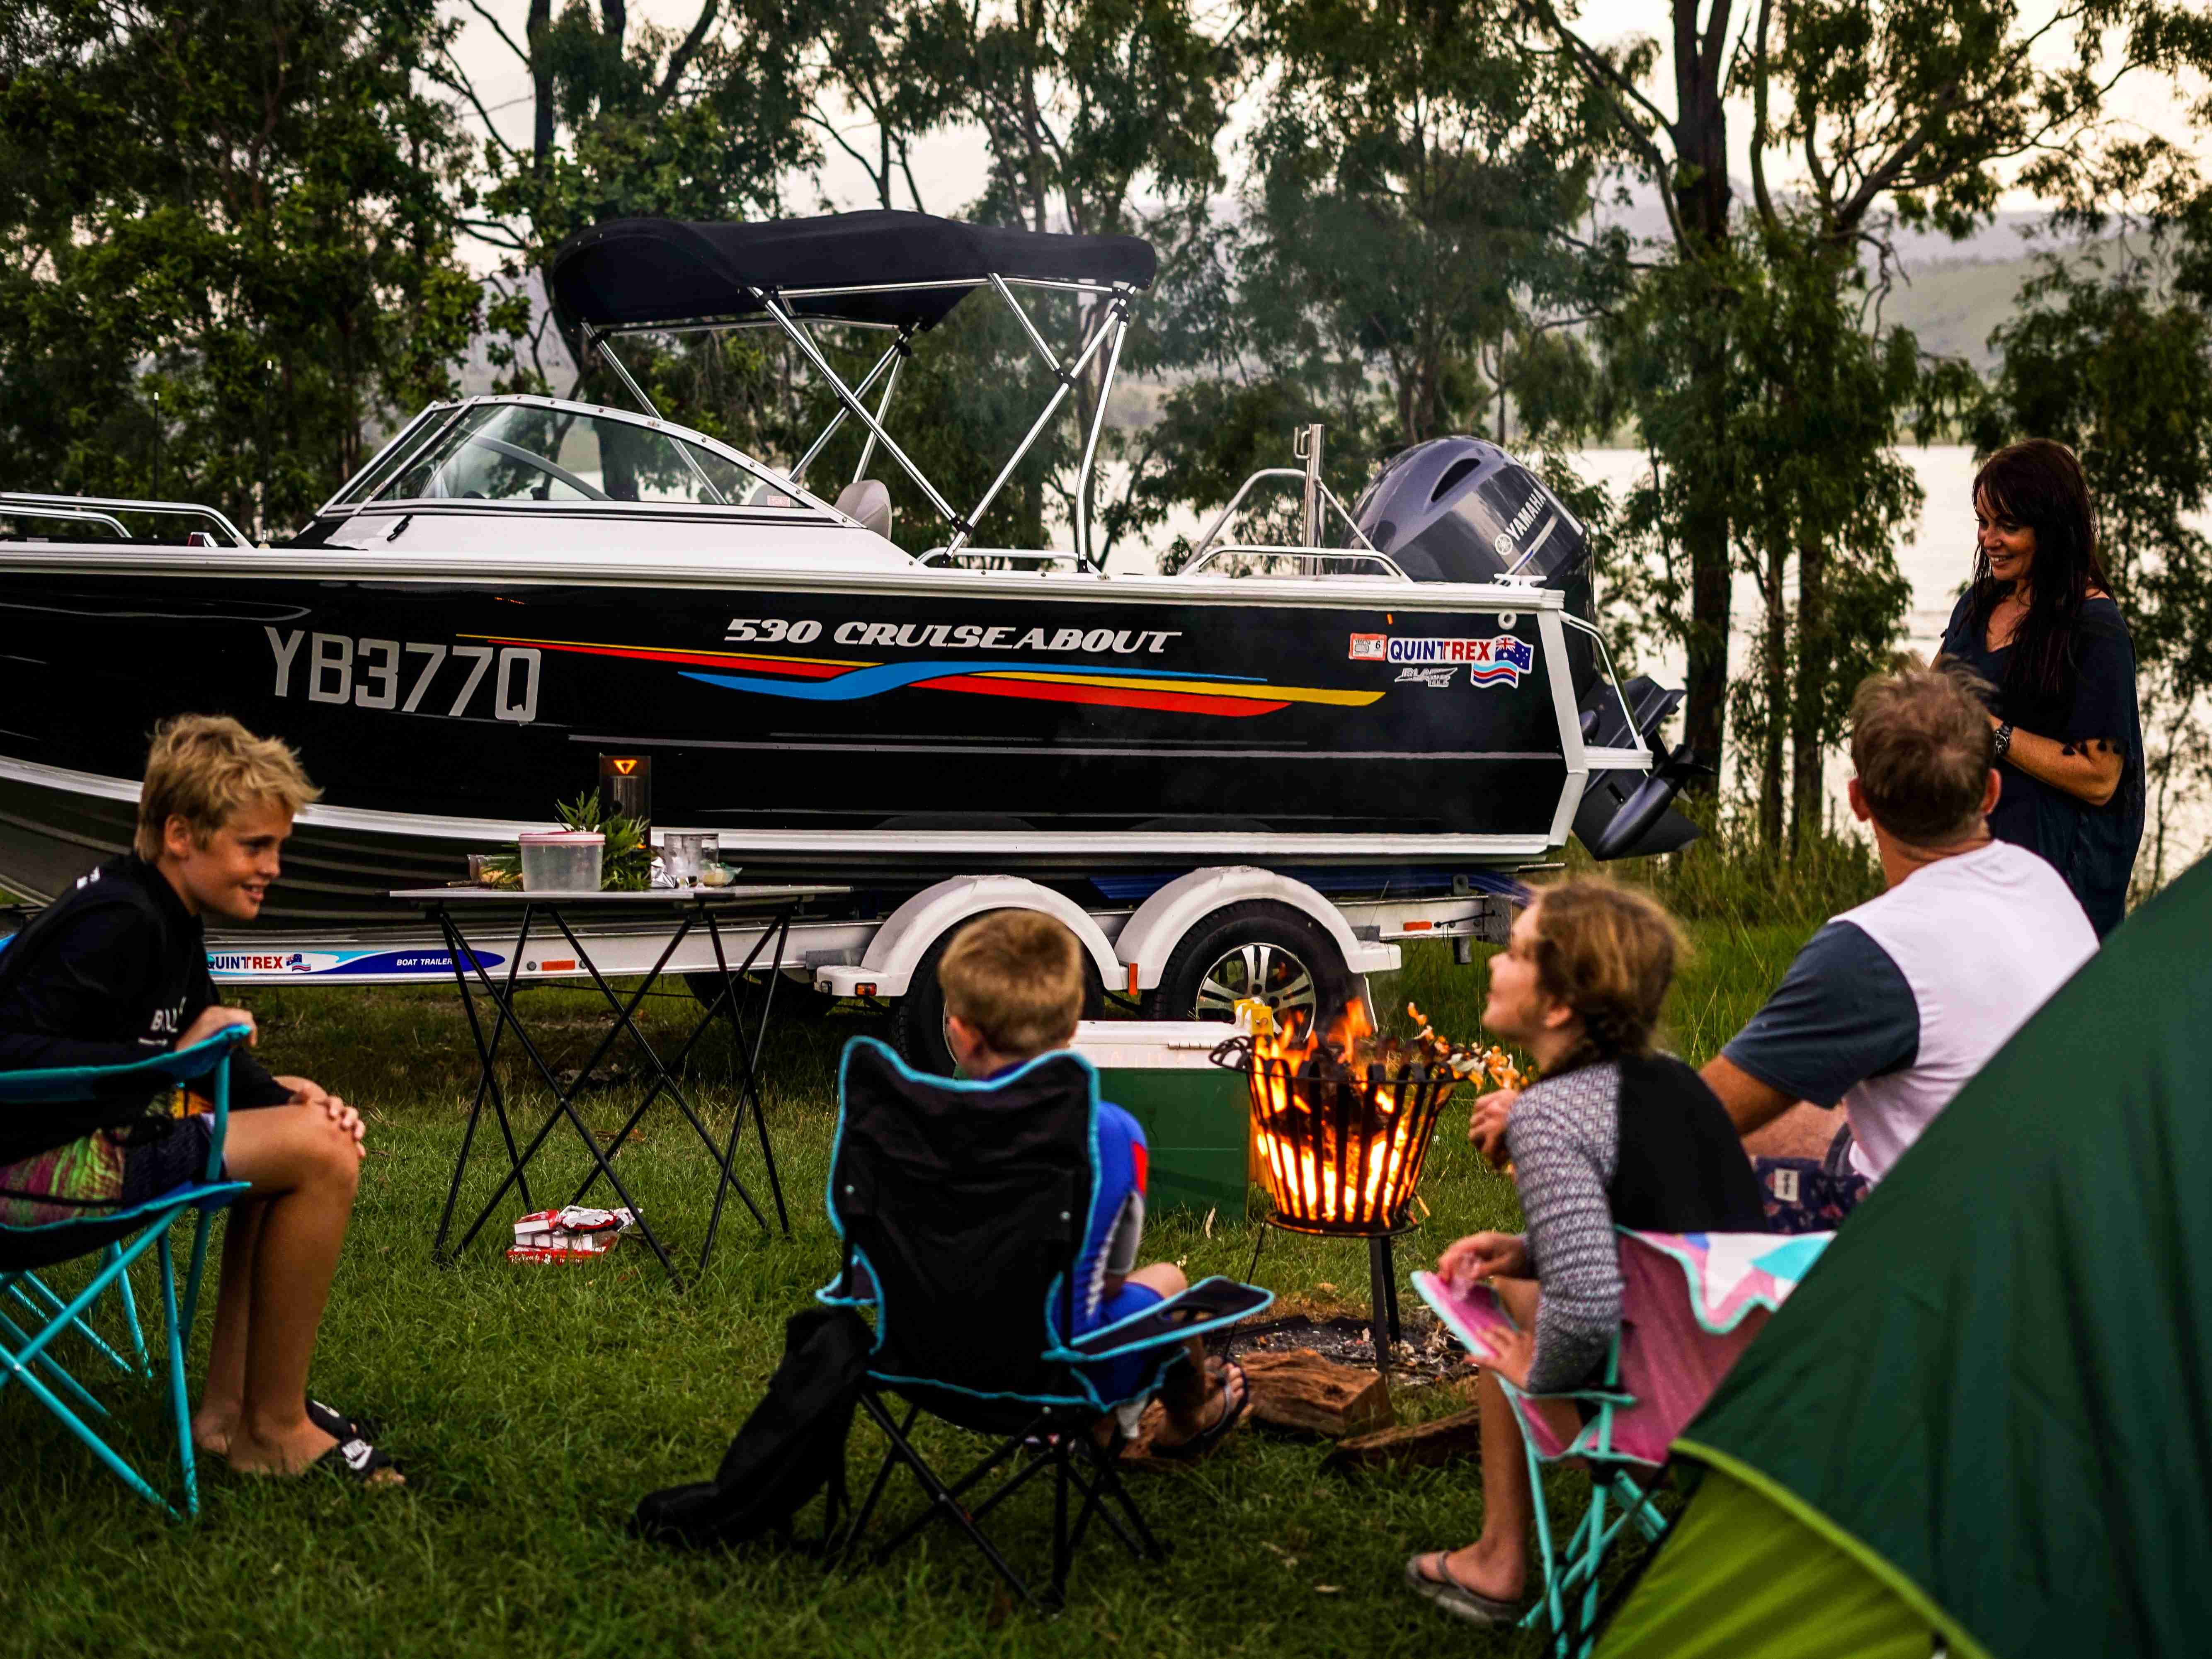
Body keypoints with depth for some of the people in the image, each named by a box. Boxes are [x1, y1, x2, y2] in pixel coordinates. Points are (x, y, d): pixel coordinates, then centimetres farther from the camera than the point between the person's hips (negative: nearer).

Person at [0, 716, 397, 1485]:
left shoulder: (171, 917, 12)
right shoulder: (119, 923, -20)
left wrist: (284, 1095, -2)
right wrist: (169, 1062, -26)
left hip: (90, 1141, 11)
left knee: (318, 1134, 21)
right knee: (317, 1156, -17)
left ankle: (228, 1407, 17)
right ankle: (274, 1431, -3)